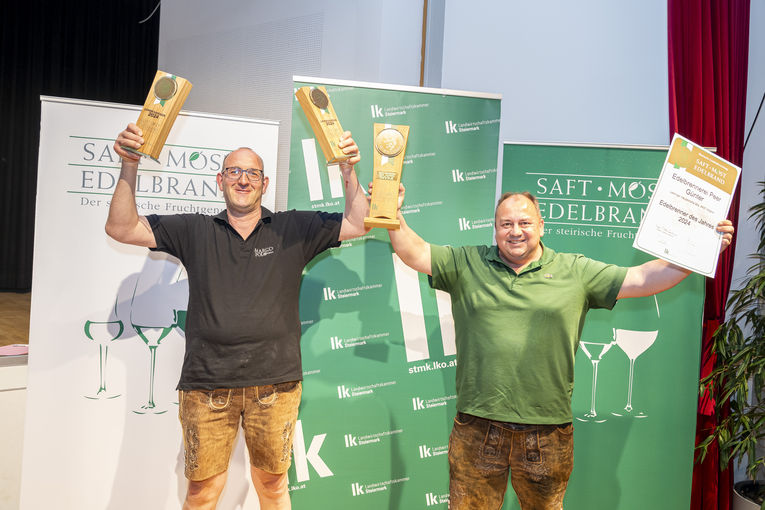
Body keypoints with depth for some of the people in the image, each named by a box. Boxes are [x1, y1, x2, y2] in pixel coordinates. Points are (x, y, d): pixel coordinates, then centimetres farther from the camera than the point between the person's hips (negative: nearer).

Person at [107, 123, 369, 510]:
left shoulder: (294, 229, 6)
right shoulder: (194, 231, 8)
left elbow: (358, 224, 3)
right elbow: (122, 228, 5)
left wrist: (348, 172, -10)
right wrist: (129, 166, -6)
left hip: (275, 382, 0)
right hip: (207, 383, 0)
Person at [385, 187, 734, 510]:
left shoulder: (576, 271, 3)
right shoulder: (466, 264, 3)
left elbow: (642, 279, 2)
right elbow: (415, 254, -1)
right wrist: (394, 217, -16)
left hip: (548, 431, 1)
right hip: (477, 428, 0)